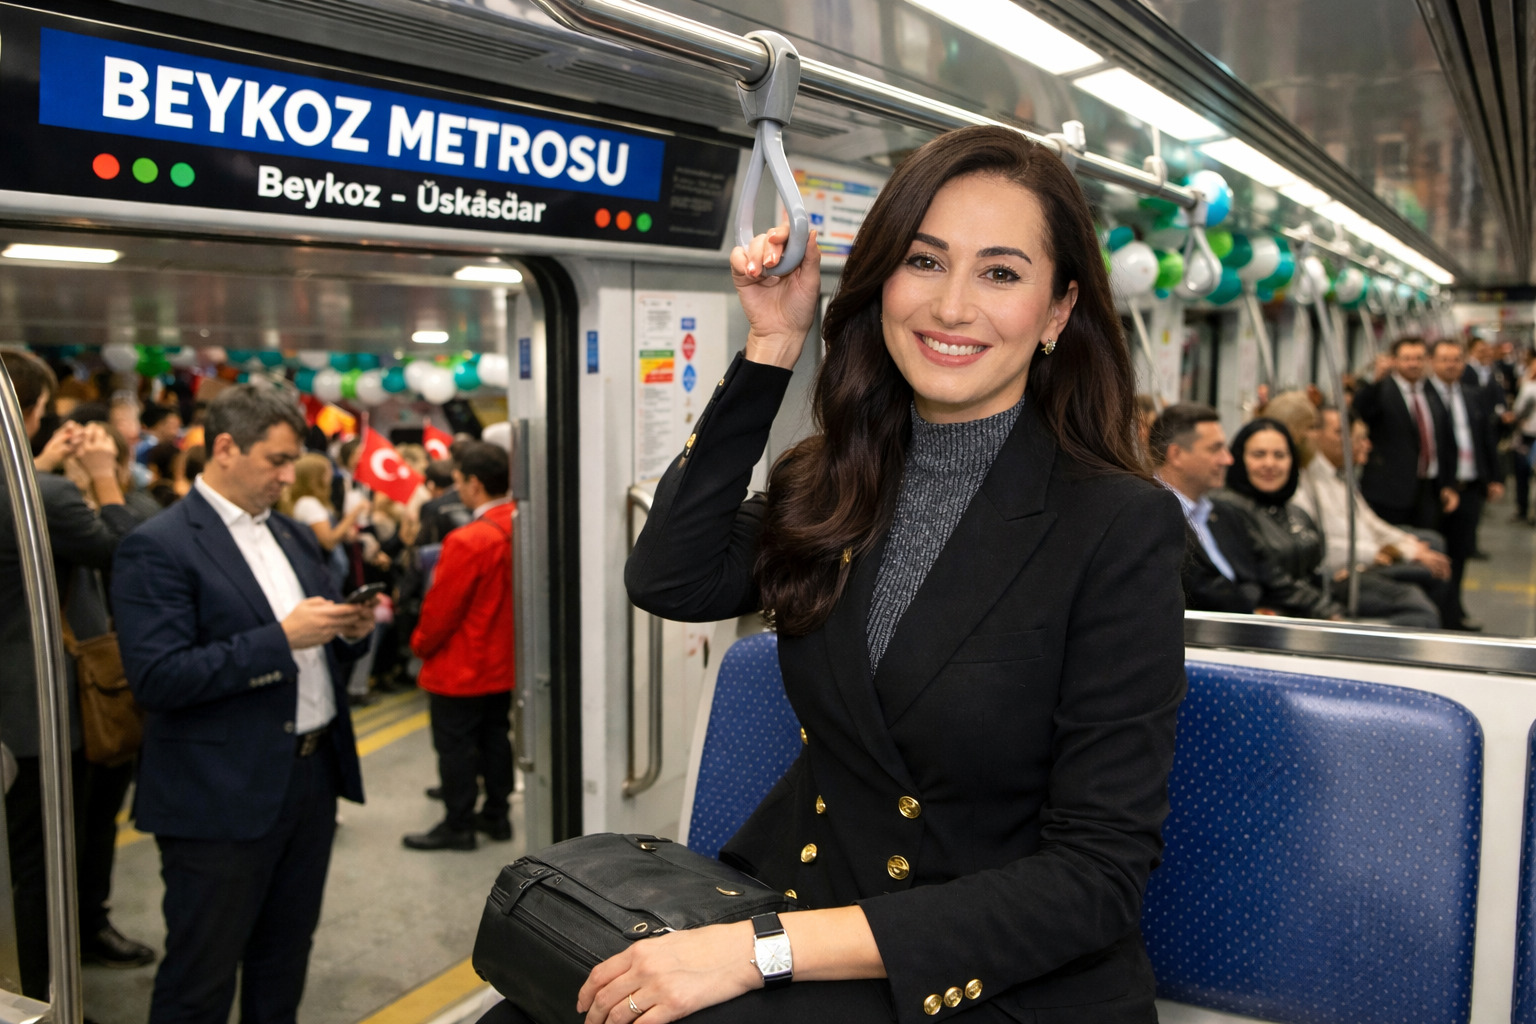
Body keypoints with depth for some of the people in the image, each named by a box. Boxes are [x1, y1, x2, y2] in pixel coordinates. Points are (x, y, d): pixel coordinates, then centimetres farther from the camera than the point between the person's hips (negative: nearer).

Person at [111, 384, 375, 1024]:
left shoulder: (294, 536, 12)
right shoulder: (158, 548, -13)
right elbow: (157, 679, -21)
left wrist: (349, 632, -3)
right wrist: (281, 639, -23)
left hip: (311, 779, 7)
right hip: (223, 798, -7)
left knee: (284, 960, 19)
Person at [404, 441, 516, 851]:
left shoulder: (467, 541, -27)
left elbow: (441, 606, -18)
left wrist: (421, 643, -1)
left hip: (461, 667, -8)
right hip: (504, 662, 8)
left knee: (454, 745, 6)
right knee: (495, 736, 19)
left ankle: (458, 826, 16)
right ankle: (497, 814, 29)